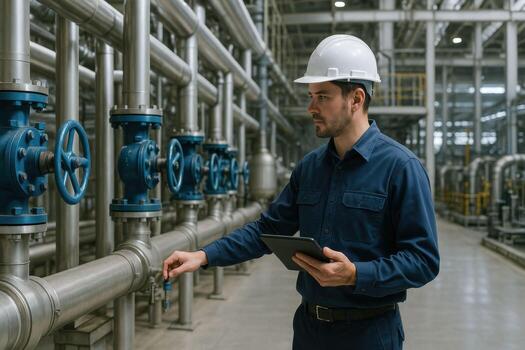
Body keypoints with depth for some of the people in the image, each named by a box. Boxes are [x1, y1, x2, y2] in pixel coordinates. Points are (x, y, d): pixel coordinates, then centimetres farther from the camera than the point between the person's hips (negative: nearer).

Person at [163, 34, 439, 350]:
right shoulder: (310, 166, 5)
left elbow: (424, 260, -15)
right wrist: (204, 257, -2)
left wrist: (355, 275, -28)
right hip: (309, 325, 6)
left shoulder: (400, 167, -14)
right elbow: (269, 228, 8)